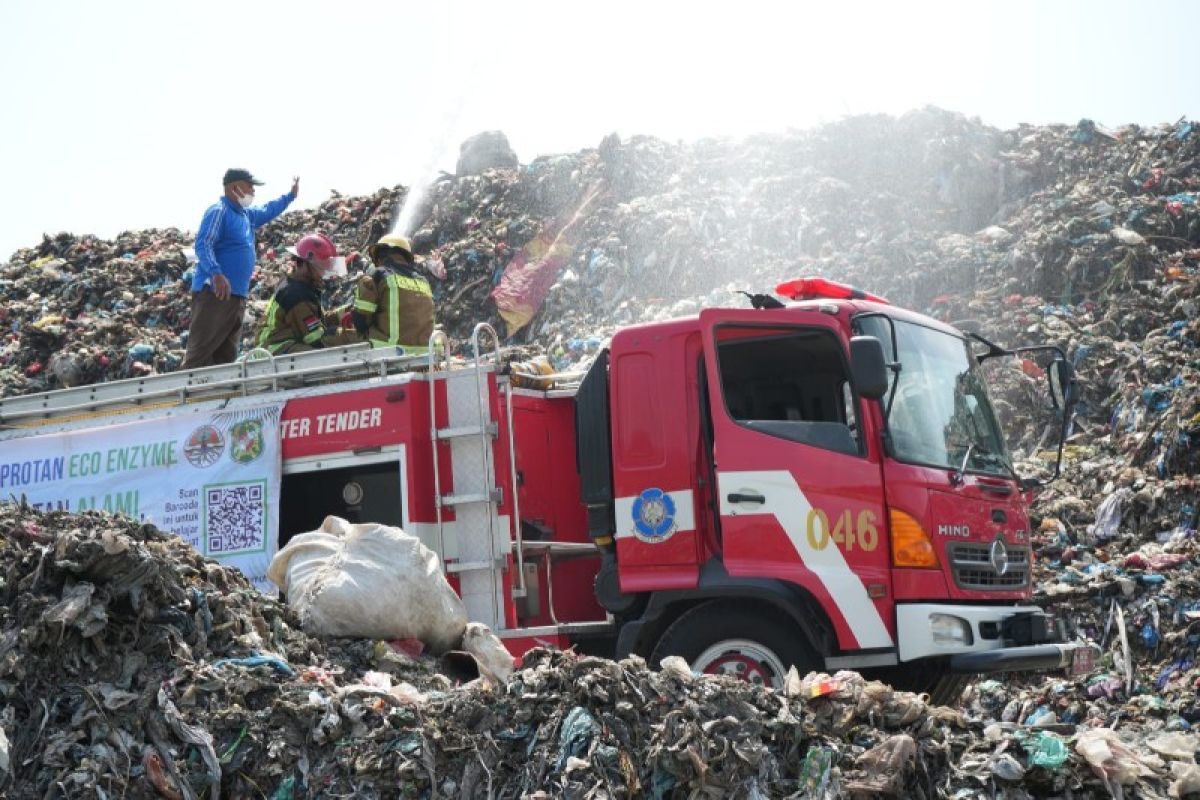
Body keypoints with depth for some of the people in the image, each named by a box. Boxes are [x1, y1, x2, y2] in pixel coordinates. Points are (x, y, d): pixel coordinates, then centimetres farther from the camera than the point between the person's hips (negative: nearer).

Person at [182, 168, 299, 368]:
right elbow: (203, 245, -22)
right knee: (200, 350, -15)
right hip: (215, 292, -10)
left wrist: (291, 196, 48)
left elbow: (268, 211, 44)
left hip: (237, 295, 10)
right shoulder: (218, 211, -9)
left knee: (226, 354, 8)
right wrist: (216, 274, -35)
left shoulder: (246, 215, 21)